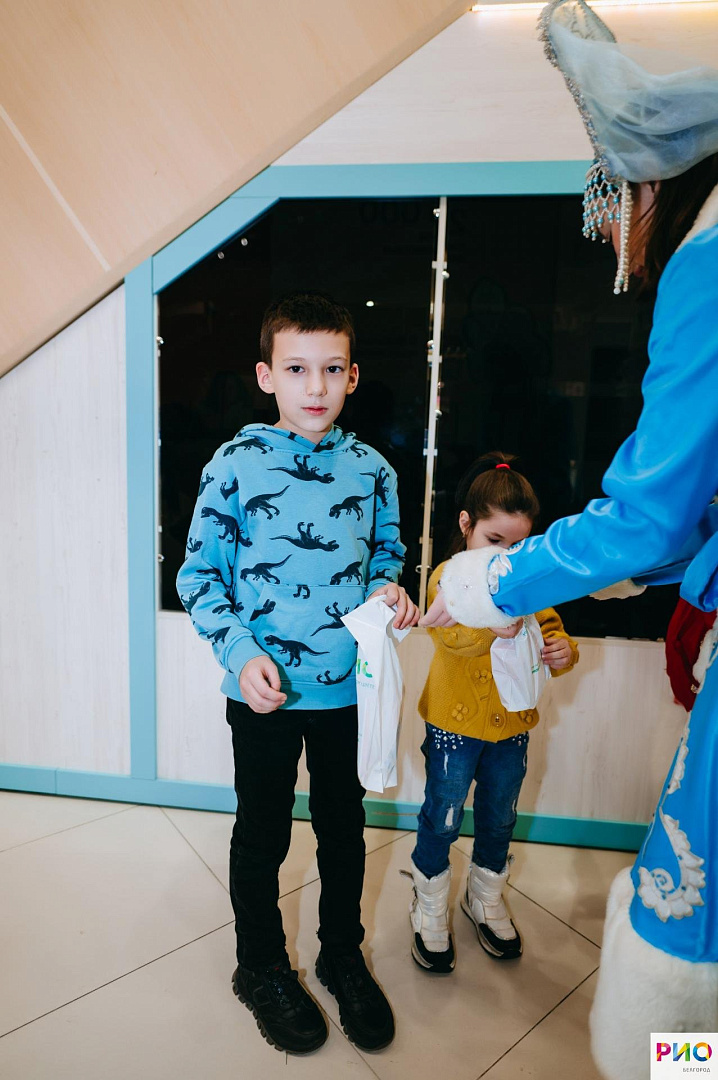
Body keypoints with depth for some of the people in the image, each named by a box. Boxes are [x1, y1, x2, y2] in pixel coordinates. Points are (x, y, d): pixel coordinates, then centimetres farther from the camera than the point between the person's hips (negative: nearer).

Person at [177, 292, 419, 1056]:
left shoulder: (371, 469, -1)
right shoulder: (234, 465, -10)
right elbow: (199, 575, -7)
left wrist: (387, 587, -10)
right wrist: (240, 653, -19)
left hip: (350, 689, 3)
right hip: (264, 693, -2)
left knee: (343, 826, 20)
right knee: (263, 834, 16)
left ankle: (343, 954, 46)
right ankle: (261, 968, 43)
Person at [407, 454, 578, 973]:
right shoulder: (450, 575, -13)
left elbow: (550, 630, 2)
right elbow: (448, 634, -29)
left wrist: (563, 652, -21)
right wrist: (493, 623, -47)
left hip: (511, 726, 4)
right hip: (455, 724, -4)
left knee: (499, 818, 21)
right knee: (442, 819, 12)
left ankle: (487, 900, 47)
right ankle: (431, 912, 37)